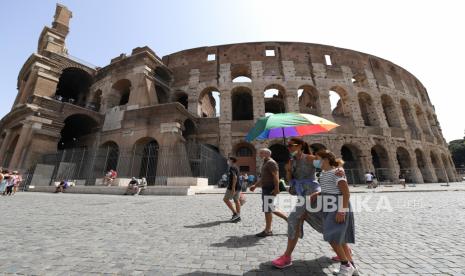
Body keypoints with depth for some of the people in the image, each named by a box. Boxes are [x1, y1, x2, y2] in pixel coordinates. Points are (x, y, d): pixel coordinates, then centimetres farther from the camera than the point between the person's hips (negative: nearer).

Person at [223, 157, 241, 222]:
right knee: (237, 200, 10)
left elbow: (235, 177, -24)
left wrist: (233, 188, -26)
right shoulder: (236, 168, 16)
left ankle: (235, 213, -1)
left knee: (225, 199, -1)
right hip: (238, 187, 9)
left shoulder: (231, 168, -14)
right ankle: (238, 217, 15)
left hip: (232, 187, -9)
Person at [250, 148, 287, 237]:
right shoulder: (265, 163, 19)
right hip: (265, 189, 10)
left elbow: (276, 176, -21)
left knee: (267, 210, -1)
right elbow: (262, 178, 24)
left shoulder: (271, 162, -12)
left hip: (270, 189, -10)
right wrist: (255, 185, 18)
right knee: (271, 209, 16)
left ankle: (267, 230, 12)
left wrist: (276, 188, -28)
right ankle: (287, 219, 28)